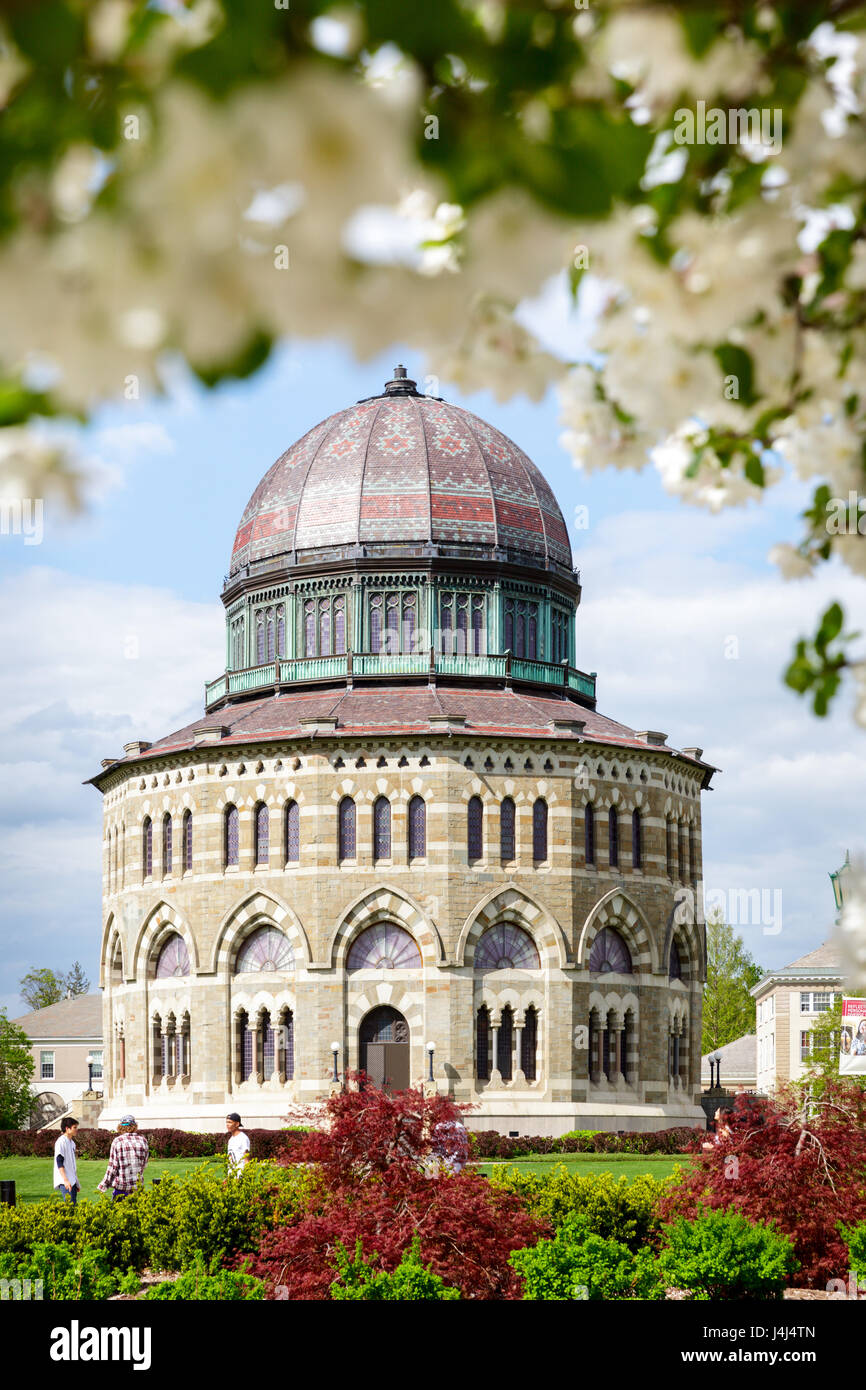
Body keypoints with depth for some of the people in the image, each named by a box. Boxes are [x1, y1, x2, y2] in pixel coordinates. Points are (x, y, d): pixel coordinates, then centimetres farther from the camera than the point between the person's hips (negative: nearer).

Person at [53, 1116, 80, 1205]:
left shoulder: (72, 1143, 17)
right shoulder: (61, 1142, -10)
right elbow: (59, 1163, -15)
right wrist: (65, 1180, -23)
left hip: (73, 1181, 9)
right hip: (65, 1182, -9)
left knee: (73, 1205, 5)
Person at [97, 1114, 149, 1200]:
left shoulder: (117, 1141, -6)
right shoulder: (143, 1140, 3)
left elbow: (112, 1167, -6)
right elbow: (144, 1164, 10)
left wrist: (102, 1186, 2)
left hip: (121, 1186, -3)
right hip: (138, 1185, 3)